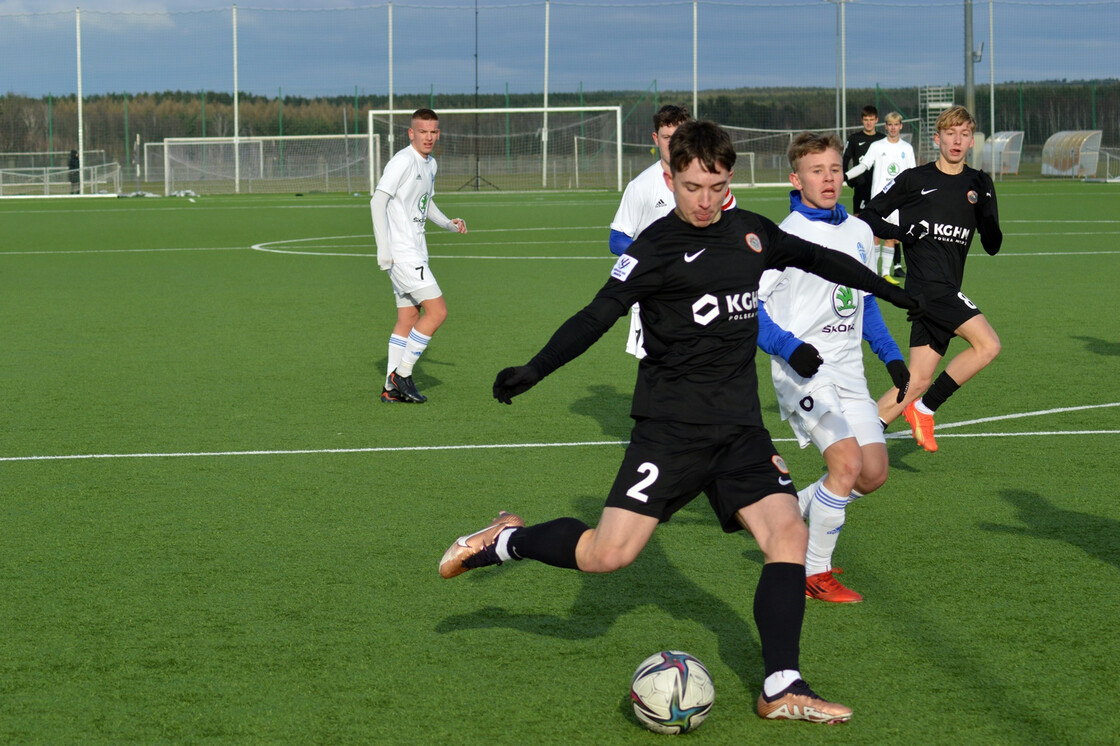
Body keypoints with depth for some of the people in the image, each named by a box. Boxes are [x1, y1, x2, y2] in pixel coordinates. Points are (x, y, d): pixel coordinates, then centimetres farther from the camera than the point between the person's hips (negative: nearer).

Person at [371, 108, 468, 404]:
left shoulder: (430, 164, 14)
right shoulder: (403, 161, -14)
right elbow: (378, 201, -20)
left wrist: (448, 223, 11)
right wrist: (383, 248, -25)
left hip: (415, 252, 10)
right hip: (401, 253, -10)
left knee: (408, 319, 10)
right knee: (437, 311, -11)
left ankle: (392, 387, 13)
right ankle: (402, 374, -4)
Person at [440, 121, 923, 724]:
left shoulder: (751, 232, 11)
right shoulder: (657, 247, -7)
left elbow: (815, 258, 28)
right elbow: (600, 314, -14)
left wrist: (886, 290, 37)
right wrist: (534, 370, -25)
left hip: (740, 426, 5)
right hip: (671, 425, -5)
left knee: (788, 533, -11)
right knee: (608, 555, -13)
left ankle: (782, 689, -6)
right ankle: (506, 541, 14)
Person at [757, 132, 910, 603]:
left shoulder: (859, 233, 11)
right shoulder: (783, 238, -10)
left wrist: (890, 354, 15)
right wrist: (789, 347, -24)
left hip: (847, 371, 7)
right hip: (802, 371, -7)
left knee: (874, 473, 2)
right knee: (847, 462, -21)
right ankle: (815, 574, -6)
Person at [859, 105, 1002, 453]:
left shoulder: (979, 184, 13)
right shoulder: (914, 180, 1)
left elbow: (992, 246, 8)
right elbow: (868, 216, 6)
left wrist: (984, 208, -10)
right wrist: (900, 232, -12)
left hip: (947, 292, 6)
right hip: (927, 284, -6)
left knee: (918, 381, 4)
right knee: (987, 345, -20)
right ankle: (926, 408, -8)